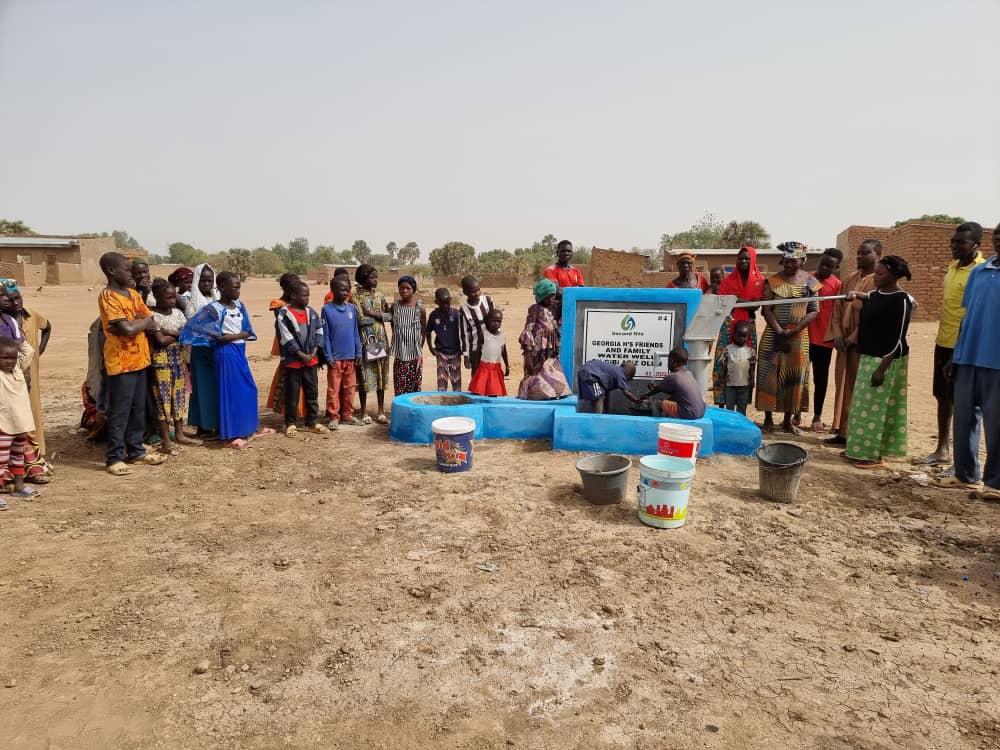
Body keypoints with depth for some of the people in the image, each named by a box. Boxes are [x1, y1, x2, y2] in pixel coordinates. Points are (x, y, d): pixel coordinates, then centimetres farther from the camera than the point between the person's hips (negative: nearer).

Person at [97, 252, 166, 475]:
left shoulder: (133, 294, 12)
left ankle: (135, 451, 24)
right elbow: (127, 328, -22)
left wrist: (134, 324, -11)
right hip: (121, 362, -7)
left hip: (140, 359, 8)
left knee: (138, 410, 14)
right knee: (119, 412, -1)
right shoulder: (108, 296, -12)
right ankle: (115, 457, 7)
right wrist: (144, 322, -4)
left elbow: (152, 324, 7)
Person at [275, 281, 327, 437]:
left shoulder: (311, 313, 7)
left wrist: (313, 353, -7)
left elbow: (319, 332, 5)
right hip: (293, 360, -4)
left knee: (312, 392, 10)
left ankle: (312, 422, 20)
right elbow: (286, 338, -12)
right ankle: (290, 423, 14)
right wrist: (301, 355, -14)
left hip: (311, 360, 5)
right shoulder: (283, 314, -8)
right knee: (292, 394, 3)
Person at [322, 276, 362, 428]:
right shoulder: (327, 309, -6)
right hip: (335, 357, -4)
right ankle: (334, 417, 11)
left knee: (350, 388, 11)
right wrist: (328, 356, -9)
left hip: (350, 356, 4)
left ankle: (347, 415, 22)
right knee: (334, 388, 2)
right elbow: (325, 335, -5)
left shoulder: (352, 308, 5)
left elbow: (355, 332, 9)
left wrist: (358, 353, 5)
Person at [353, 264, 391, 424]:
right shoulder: (356, 295, -6)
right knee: (365, 376, 0)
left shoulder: (379, 295, 10)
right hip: (365, 340, -4)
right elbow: (360, 320, -14)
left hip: (380, 339, 4)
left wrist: (376, 314, -11)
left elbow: (390, 315, 4)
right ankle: (364, 412, 11)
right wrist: (380, 317, -5)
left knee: (381, 375, 6)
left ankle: (381, 411, 14)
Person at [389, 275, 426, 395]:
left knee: (415, 388, 3)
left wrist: (419, 348, 1)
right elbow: (393, 327, 12)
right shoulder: (395, 307, 2)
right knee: (399, 388, 2)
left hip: (415, 354, -2)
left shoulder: (419, 307, -4)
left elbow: (424, 330, 1)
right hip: (400, 354, 2)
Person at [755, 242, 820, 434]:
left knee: (794, 377, 5)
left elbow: (814, 311, 0)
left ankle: (788, 420, 16)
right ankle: (768, 418, 10)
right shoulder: (773, 281, 1)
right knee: (770, 375, 0)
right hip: (774, 335, 0)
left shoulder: (809, 281, 2)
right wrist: (779, 331, -15)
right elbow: (767, 310, -3)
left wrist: (794, 331, -13)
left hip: (799, 336, 1)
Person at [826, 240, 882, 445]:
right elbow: (838, 308, 12)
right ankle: (843, 431, 17)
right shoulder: (848, 280, 14)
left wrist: (854, 338, -15)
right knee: (845, 387, 9)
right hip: (845, 343, 7)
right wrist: (837, 334, -2)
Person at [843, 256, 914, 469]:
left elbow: (897, 340, -18)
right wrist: (858, 295, 15)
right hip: (868, 357, 9)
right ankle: (862, 449, 22)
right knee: (865, 407, 13)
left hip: (886, 360, -9)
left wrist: (882, 368, -21)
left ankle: (876, 456, 5)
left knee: (875, 407, -4)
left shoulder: (901, 301, -16)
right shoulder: (877, 294, 8)